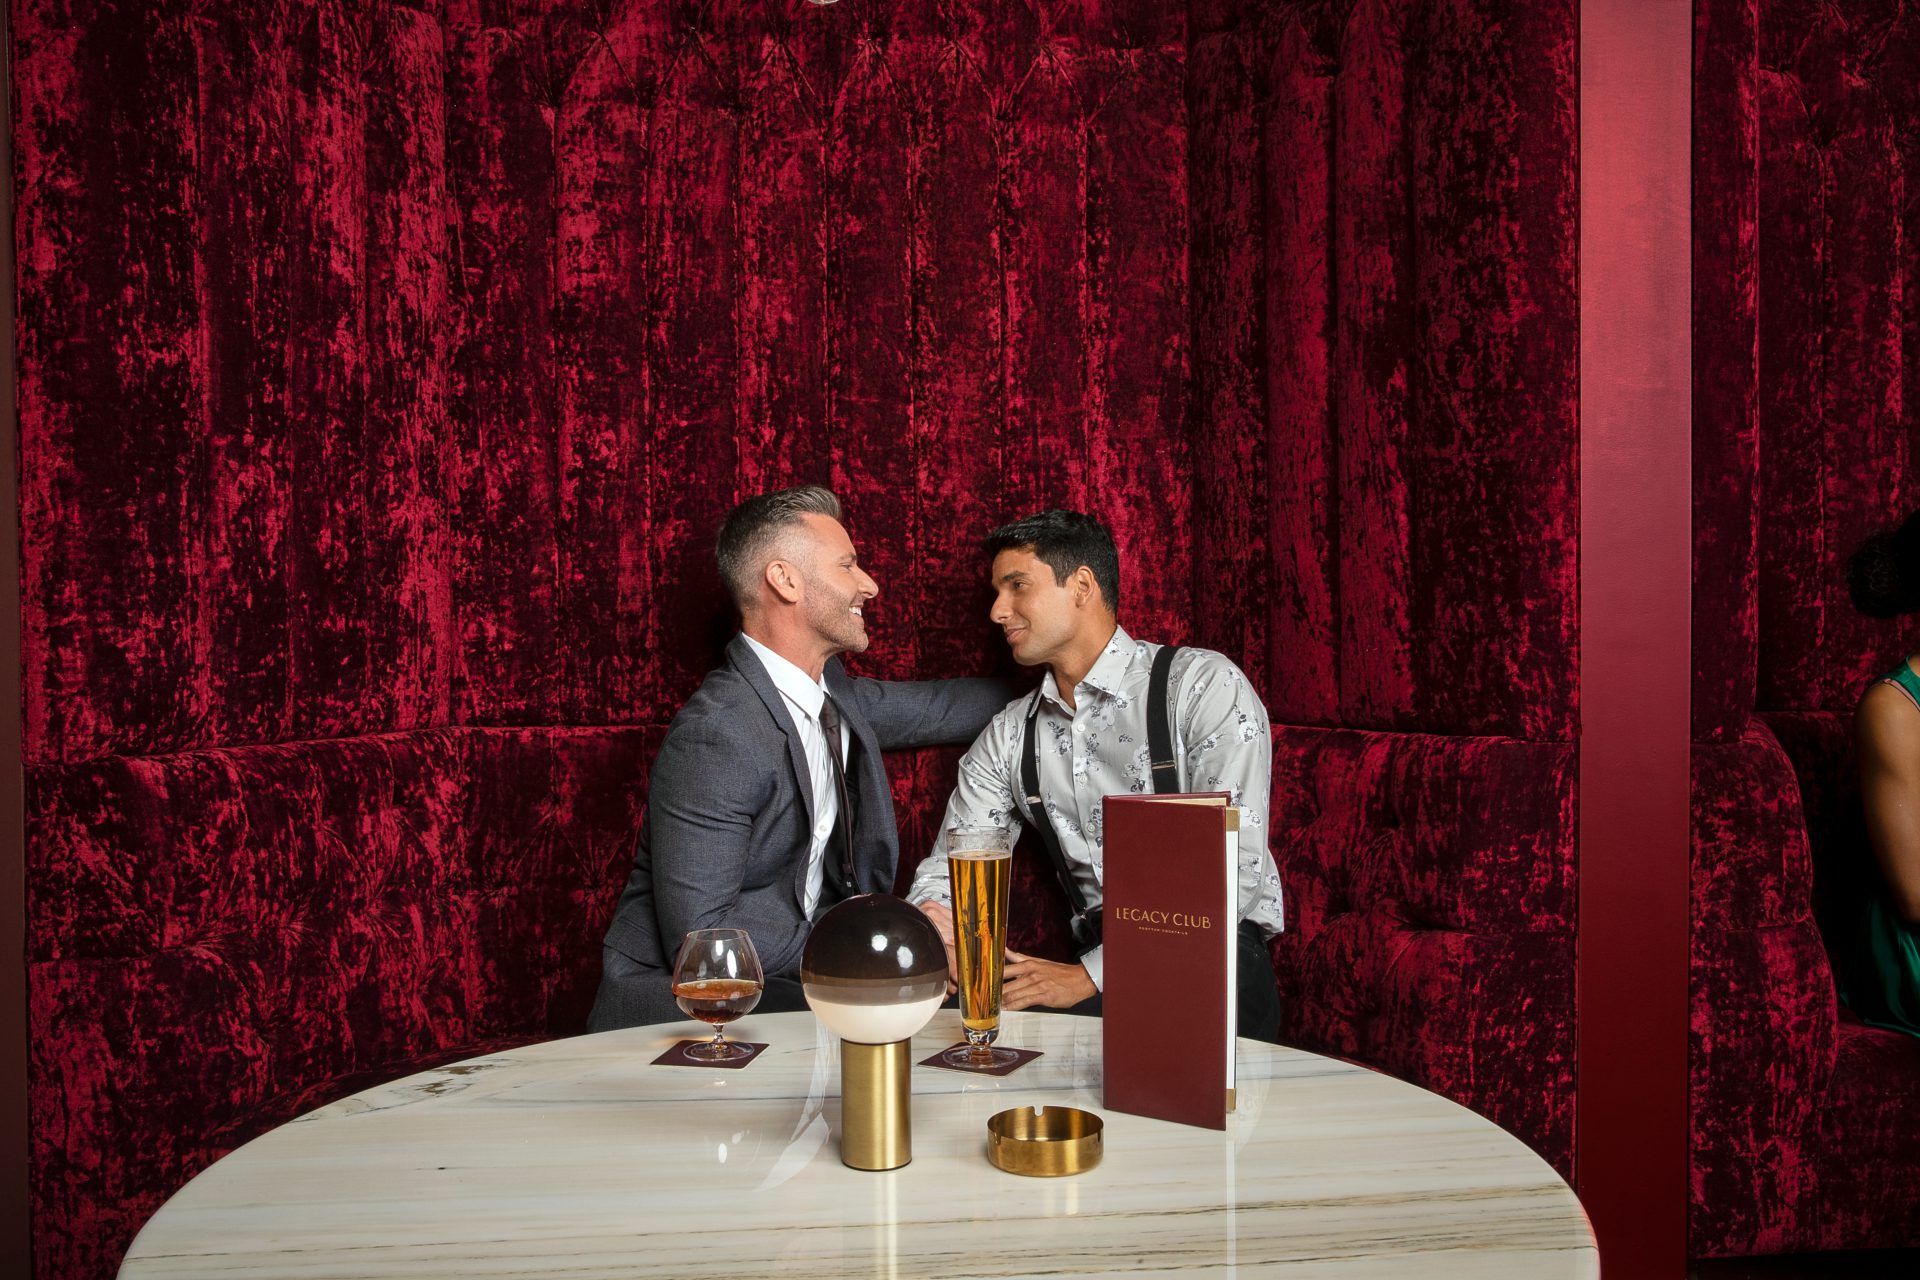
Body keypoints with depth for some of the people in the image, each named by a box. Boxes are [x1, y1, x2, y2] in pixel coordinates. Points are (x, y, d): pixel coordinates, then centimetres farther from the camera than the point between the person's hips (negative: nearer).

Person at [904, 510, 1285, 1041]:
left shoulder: (1203, 685, -6)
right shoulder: (1008, 736, 13)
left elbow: (1235, 869, -14)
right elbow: (950, 866, 11)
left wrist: (1092, 976, -20)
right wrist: (927, 923, -16)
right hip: (1096, 956, 6)